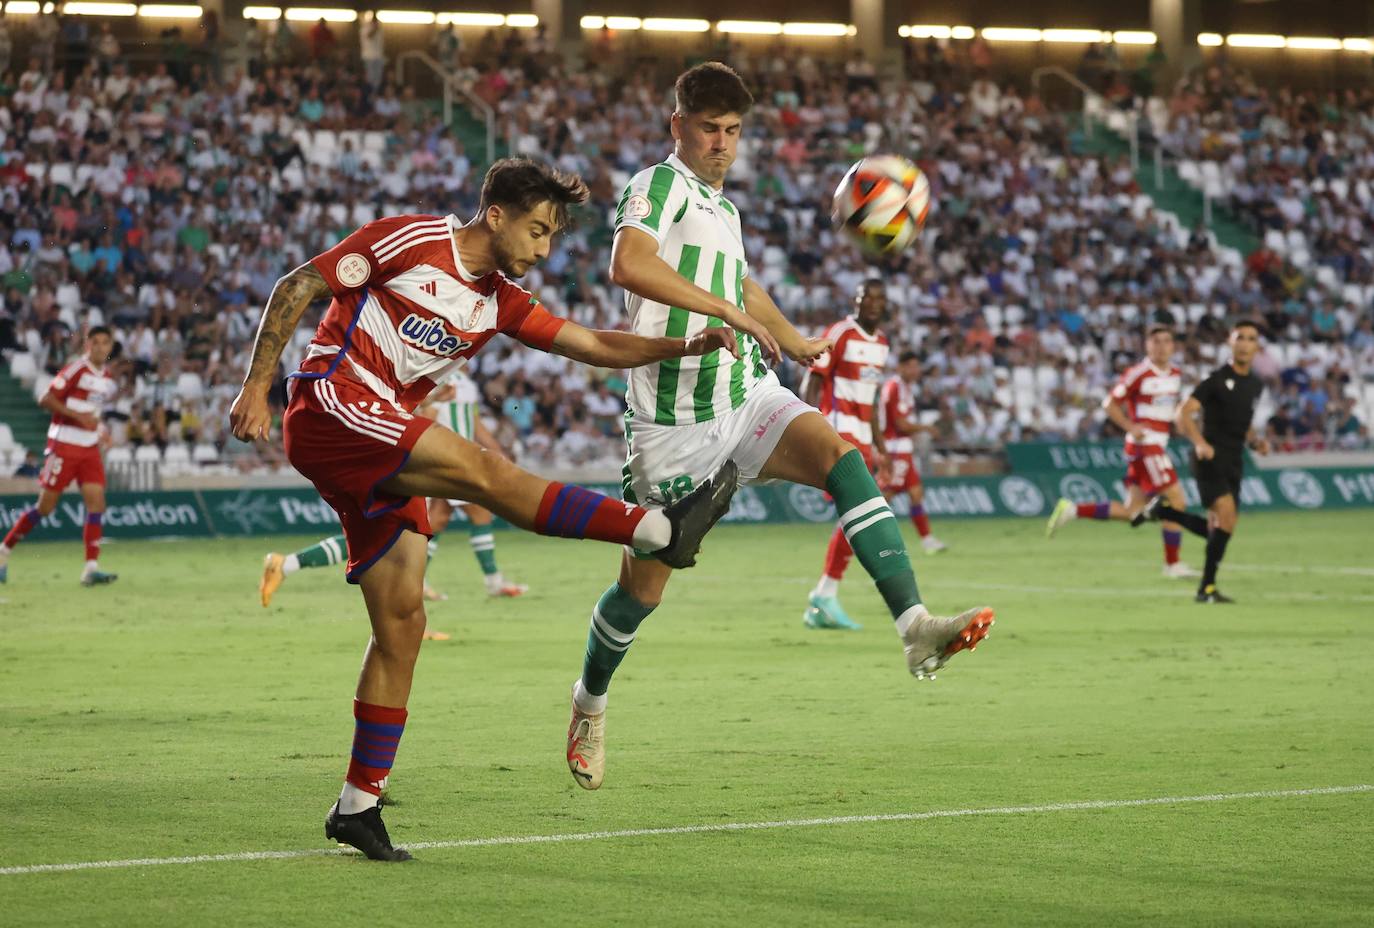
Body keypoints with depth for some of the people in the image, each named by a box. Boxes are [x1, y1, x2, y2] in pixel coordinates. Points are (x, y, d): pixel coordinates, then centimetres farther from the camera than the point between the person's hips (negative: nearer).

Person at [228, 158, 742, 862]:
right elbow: (296, 288, -5)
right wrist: (256, 388, -12)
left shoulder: (500, 303, 14)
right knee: (482, 470, -23)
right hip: (330, 406, -8)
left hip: (381, 450, 8)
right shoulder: (410, 240, -5)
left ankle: (358, 806, 5)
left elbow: (591, 345, 9)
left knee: (402, 624, 1)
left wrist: (686, 346, -5)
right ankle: (662, 530, -29)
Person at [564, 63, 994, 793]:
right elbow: (628, 265, -30)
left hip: (747, 396, 6)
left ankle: (914, 628, -38)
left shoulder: (722, 207, 18)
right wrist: (729, 311, -31)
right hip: (673, 417, -6)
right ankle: (590, 701, 34)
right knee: (645, 580, 4)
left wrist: (798, 346, 42)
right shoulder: (659, 186, -9)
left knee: (842, 457, -23)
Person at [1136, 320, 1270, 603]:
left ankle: (1161, 511, 25)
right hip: (1210, 458, -7)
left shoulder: (1256, 386, 14)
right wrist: (1199, 443, -30)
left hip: (1234, 462, 7)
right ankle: (1207, 587, -14)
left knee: (1216, 530, 6)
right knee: (1227, 516, -22)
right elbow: (1182, 414, -14)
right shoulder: (1217, 380, -7)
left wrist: (1255, 441, 8)